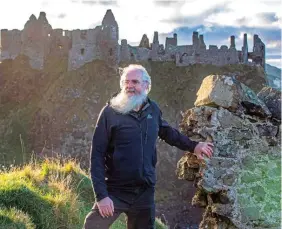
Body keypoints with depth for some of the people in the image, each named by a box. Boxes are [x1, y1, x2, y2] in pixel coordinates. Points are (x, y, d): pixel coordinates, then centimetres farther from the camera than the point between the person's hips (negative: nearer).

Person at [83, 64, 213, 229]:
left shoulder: (153, 109, 2)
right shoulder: (111, 112, -10)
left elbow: (167, 131, 24)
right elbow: (97, 155, -12)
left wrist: (193, 146, 16)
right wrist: (101, 194, -17)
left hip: (145, 192, 4)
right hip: (116, 191, -3)